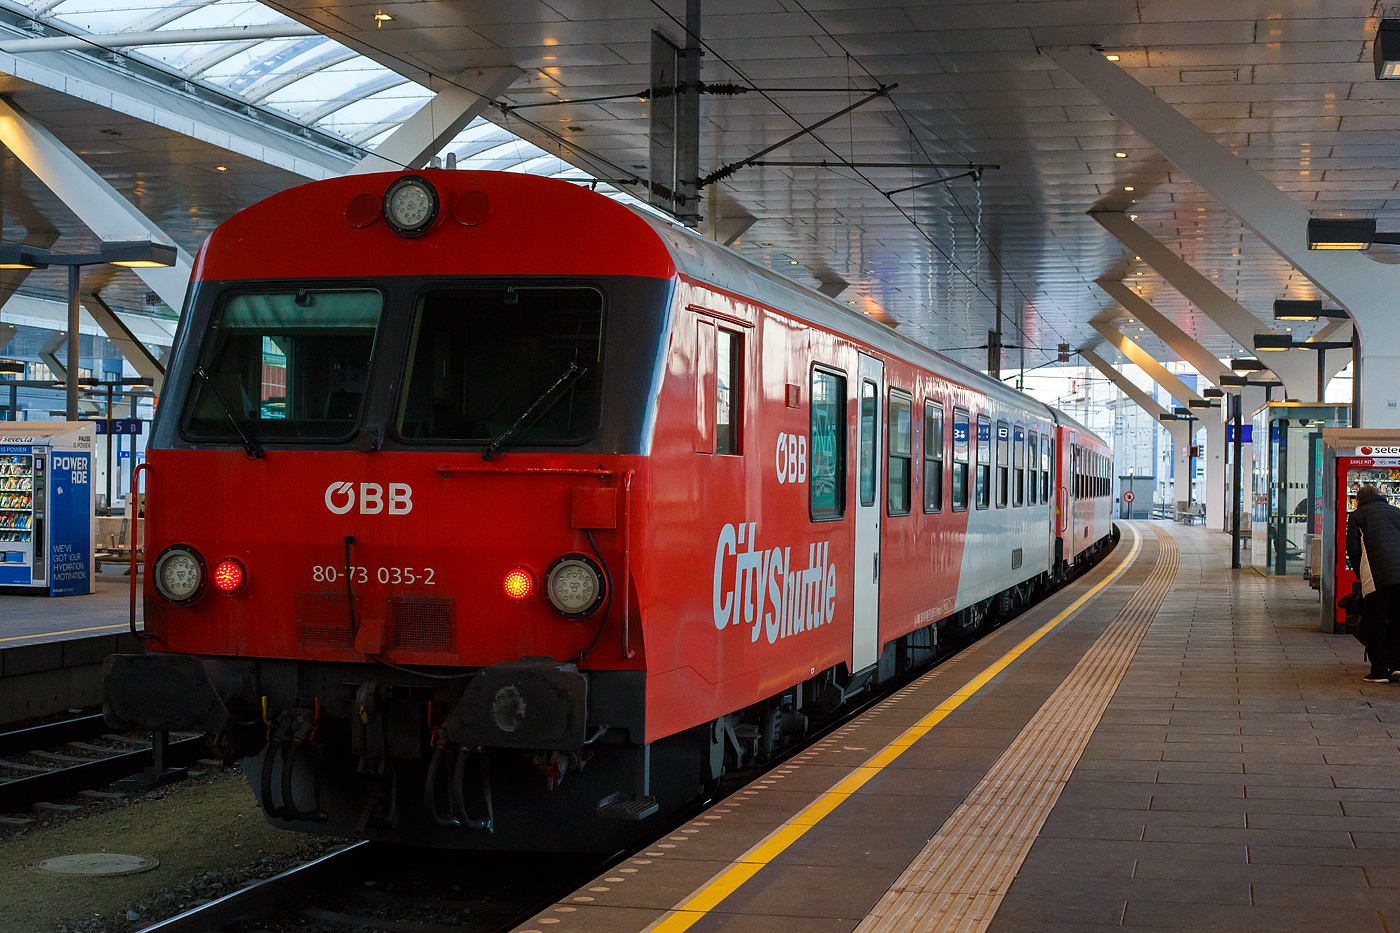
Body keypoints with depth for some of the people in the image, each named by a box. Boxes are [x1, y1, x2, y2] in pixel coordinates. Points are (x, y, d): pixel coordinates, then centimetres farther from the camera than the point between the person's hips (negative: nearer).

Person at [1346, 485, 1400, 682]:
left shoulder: (1357, 515, 13)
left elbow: (1353, 549, 5)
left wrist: (1361, 575, 17)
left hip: (1377, 574, -4)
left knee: (1374, 622, 2)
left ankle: (1380, 670, 1)